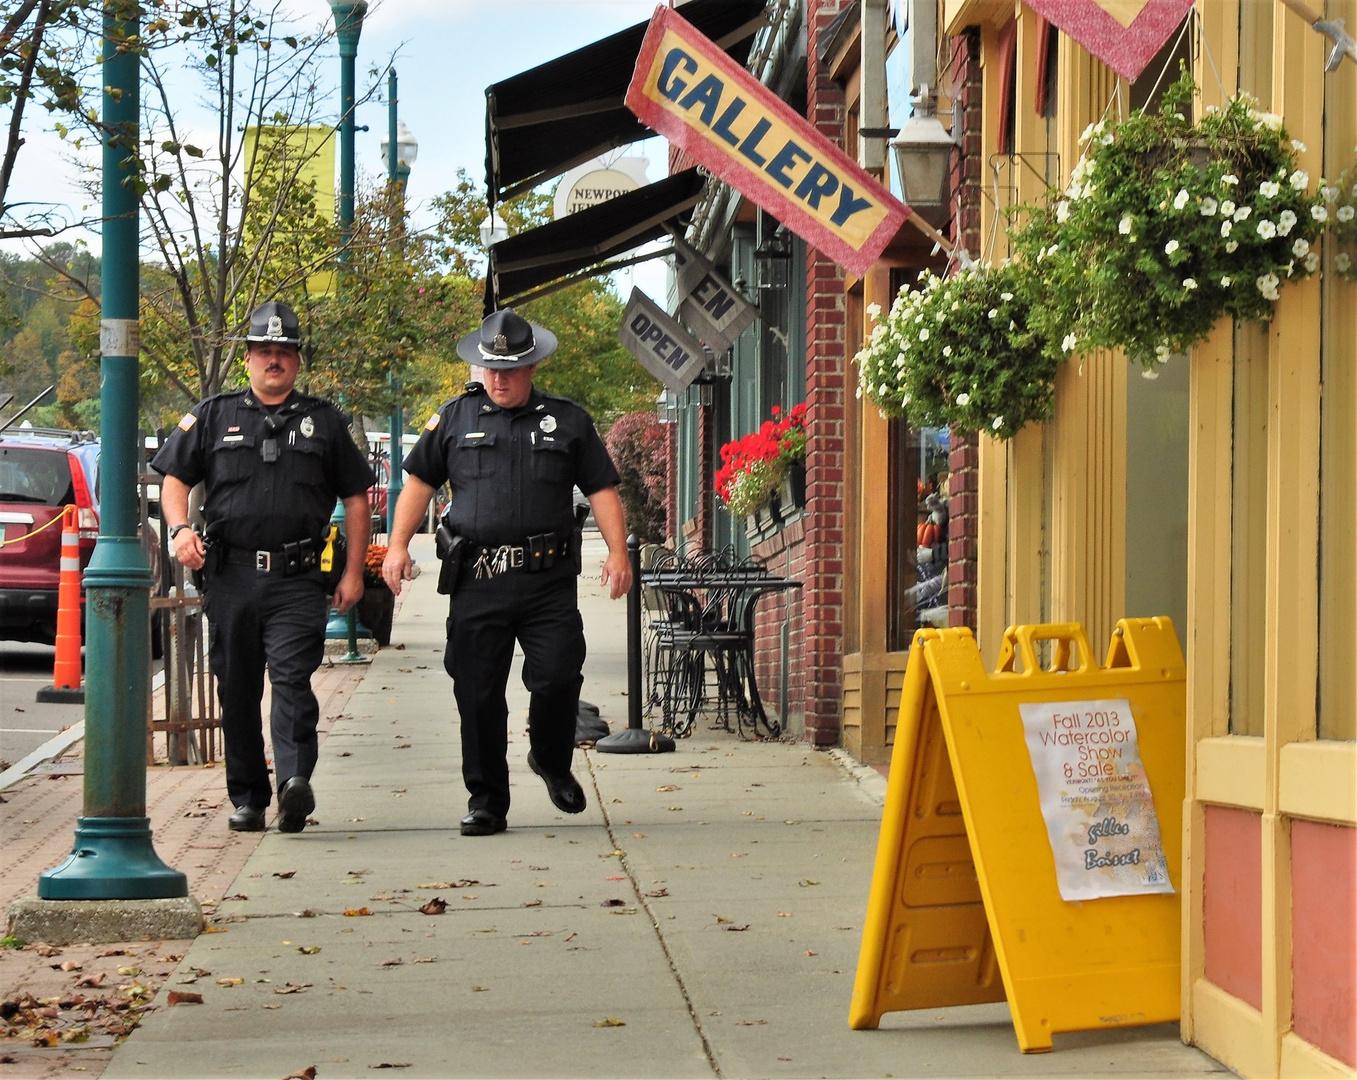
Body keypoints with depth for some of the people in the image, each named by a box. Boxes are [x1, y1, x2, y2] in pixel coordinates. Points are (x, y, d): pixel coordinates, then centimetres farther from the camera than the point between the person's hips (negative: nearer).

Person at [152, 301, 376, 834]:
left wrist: (353, 572, 8)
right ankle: (247, 799, 13)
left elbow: (355, 497, 14)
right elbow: (174, 477, 13)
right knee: (237, 690, 5)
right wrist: (180, 528, -7)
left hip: (297, 579, -2)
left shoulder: (323, 420, 12)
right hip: (230, 576, 2)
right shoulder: (214, 416, 13)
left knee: (292, 676, -19)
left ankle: (295, 779, -31)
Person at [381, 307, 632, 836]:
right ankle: (486, 801, 11)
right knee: (478, 693, 0)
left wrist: (618, 551, -4)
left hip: (548, 580, -1)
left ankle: (552, 761, 19)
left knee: (558, 677, -11)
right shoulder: (455, 418, 12)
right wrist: (398, 545, 4)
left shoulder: (568, 420, 10)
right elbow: (420, 480, 15)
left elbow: (601, 489, 9)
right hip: (477, 579, 1)